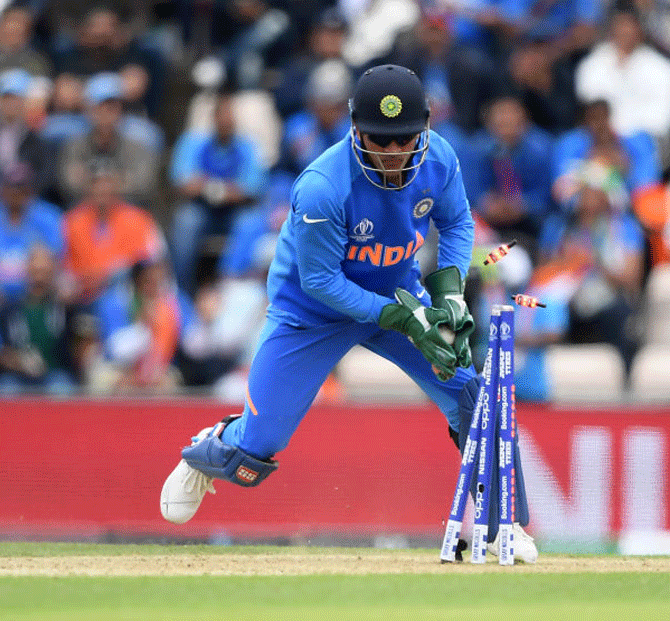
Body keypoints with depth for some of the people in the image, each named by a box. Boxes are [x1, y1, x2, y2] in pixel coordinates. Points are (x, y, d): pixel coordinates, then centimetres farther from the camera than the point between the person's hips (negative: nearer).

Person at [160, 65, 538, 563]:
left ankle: (501, 524, 4)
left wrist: (450, 289, -15)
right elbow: (320, 280, -26)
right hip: (311, 312, -4)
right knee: (258, 447, -1)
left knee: (472, 395, -13)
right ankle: (209, 450, 38)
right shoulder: (321, 189, -35)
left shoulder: (439, 159, -19)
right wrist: (401, 319, -31)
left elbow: (457, 221, 1)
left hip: (399, 295, 4)